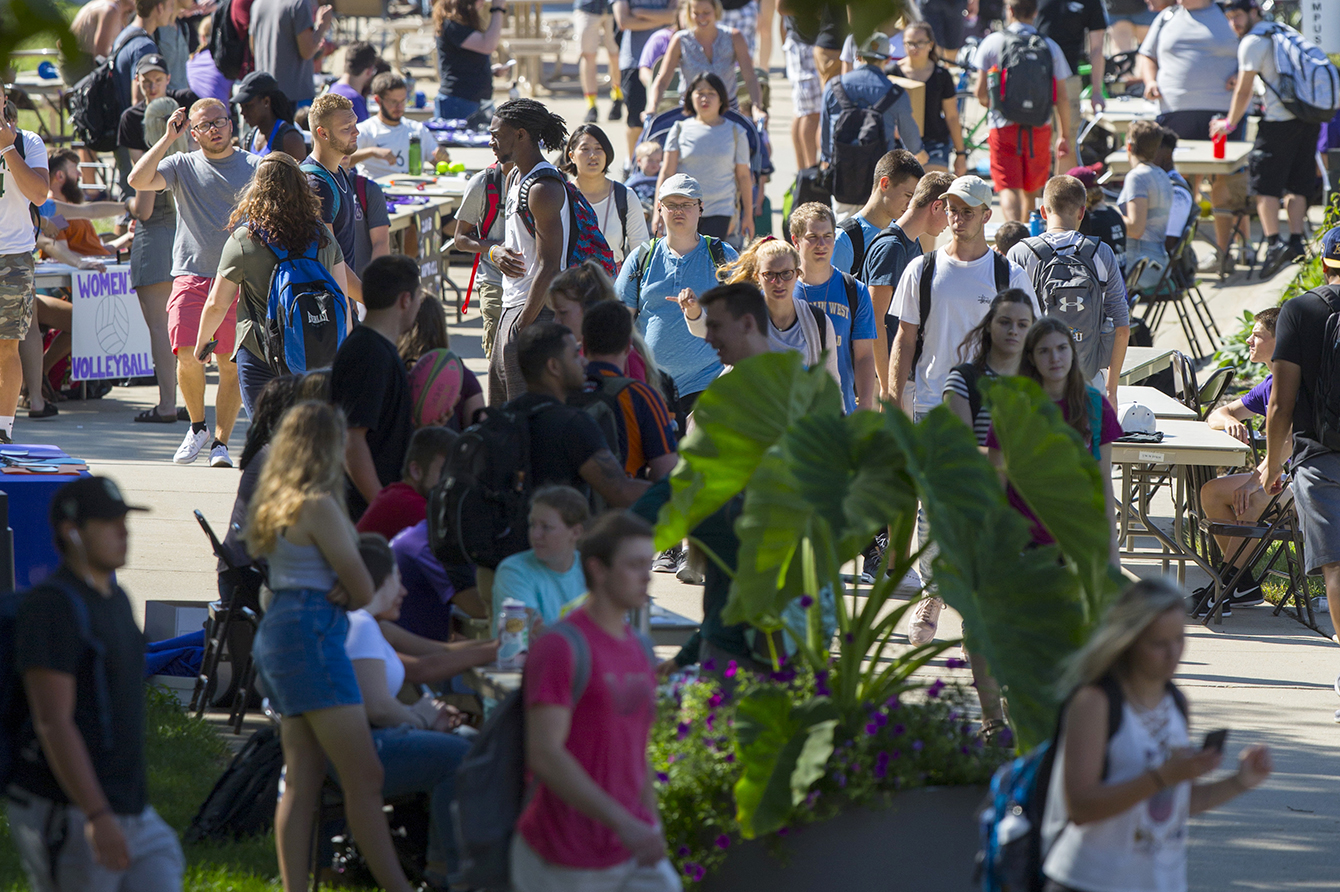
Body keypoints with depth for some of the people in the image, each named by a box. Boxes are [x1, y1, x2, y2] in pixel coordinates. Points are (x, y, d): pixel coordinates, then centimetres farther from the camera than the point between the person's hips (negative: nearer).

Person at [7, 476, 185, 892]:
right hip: (69, 820, -9)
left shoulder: (115, 600, 14)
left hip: (132, 814, 9)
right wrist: (98, 817, -29)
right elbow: (52, 721, -22)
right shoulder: (51, 607, -15)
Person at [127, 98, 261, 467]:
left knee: (232, 364, -4)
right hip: (192, 273, 0)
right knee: (188, 355, -13)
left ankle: (221, 441, 5)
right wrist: (168, 138, -5)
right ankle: (197, 426, 11)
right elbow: (138, 180, -5)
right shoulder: (183, 165, 10)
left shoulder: (255, 167, 8)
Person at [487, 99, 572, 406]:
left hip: (536, 311, -10)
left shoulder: (543, 190, -17)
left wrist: (524, 323, -21)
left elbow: (550, 268, -20)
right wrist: (497, 252, 1)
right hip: (512, 306, 10)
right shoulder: (514, 178, 15)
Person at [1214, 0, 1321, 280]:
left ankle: (1274, 242, -16)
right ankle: (1296, 243, 4)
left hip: (1281, 120, -8)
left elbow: (1244, 91, -3)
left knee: (1265, 184, -4)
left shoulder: (1252, 42, -4)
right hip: (1310, 118, 8)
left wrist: (1229, 123, 7)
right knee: (1296, 185, 11)